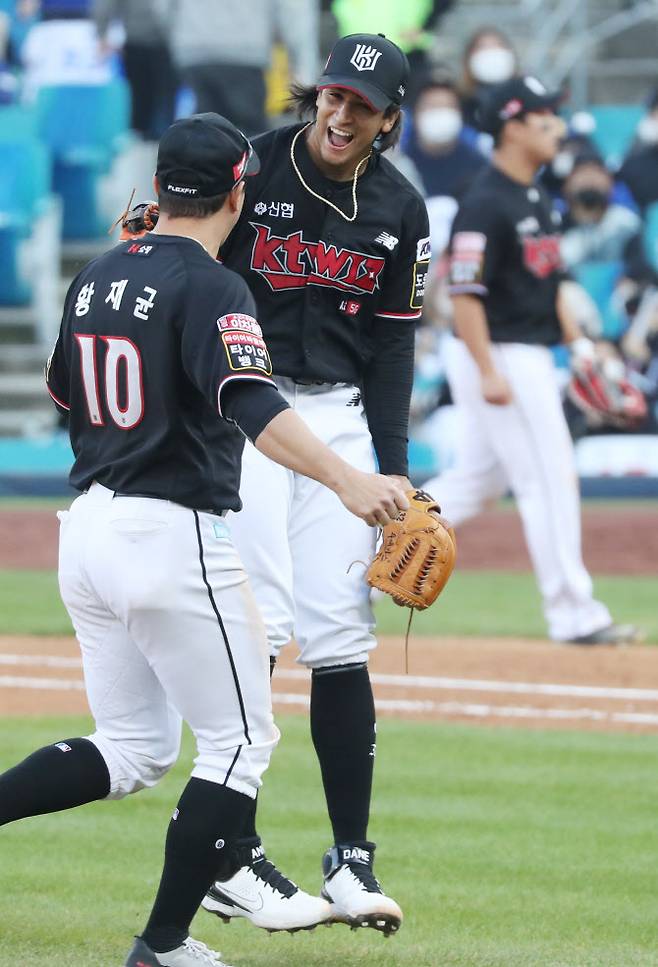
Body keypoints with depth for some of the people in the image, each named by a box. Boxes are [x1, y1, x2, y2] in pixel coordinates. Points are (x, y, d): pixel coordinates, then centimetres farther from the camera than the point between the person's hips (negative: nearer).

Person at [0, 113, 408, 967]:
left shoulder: (97, 279, 11)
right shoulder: (208, 287, -12)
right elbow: (252, 405, -28)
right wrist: (346, 481, -40)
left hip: (87, 531, 8)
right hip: (173, 537, -8)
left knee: (132, 751, 17)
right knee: (240, 742, 4)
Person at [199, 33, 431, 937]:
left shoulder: (399, 210, 5)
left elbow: (392, 345, 9)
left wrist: (394, 470, 2)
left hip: (339, 417, 4)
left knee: (342, 639, 0)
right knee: (254, 627, -11)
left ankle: (352, 860, 4)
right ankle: (230, 861, -7)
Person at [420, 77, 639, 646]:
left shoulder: (536, 200, 14)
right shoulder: (486, 204, -17)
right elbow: (465, 292, -21)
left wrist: (578, 343, 15)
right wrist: (488, 372, -25)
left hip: (531, 357, 10)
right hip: (503, 358, -10)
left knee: (477, 481, 16)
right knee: (550, 480, -7)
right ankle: (573, 615, -3)